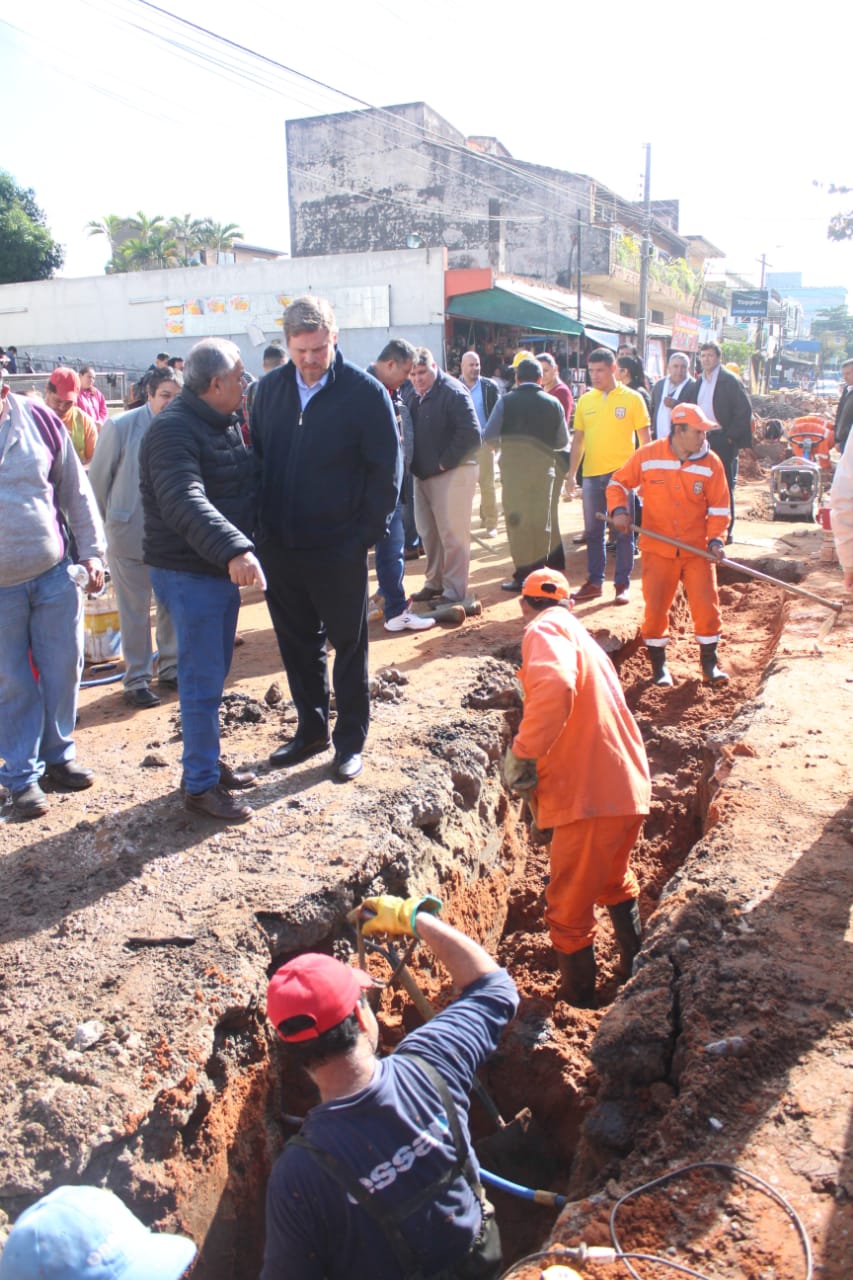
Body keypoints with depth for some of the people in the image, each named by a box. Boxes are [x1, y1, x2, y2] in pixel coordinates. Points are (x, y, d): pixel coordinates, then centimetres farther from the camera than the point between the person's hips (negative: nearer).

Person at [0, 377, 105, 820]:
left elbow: (76, 491, 4)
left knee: (62, 671, 11)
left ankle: (58, 755, 31)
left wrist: (91, 550, 3)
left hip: (55, 575, 2)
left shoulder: (38, 418, -4)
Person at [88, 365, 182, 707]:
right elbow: (98, 478, -2)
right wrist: (106, 523, 5)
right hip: (130, 535, -3)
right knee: (134, 611, 6)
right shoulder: (121, 427, -12)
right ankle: (136, 680, 17)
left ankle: (170, 669, 28)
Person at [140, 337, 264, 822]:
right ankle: (200, 785, 9)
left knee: (214, 675, 18)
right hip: (190, 574, -9)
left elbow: (244, 485, 22)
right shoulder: (174, 430, -20)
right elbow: (185, 502, -35)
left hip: (226, 566, 9)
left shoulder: (226, 422, 11)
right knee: (202, 681, -3)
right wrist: (232, 549, -48)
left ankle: (210, 761, 32)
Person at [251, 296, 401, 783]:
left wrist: (367, 533, -12)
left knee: (349, 646, 9)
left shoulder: (365, 392, -9)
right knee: (297, 644, 16)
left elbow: (387, 468, -8)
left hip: (339, 549, -4)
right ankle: (311, 728, 32)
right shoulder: (270, 387, 4)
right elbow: (256, 455, 12)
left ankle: (351, 739, 23)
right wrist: (259, 525, 4)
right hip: (279, 546, 5)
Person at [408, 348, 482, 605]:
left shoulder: (453, 392, -14)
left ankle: (455, 592, 4)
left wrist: (445, 462, -17)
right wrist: (415, 464, 5)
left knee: (452, 534, -3)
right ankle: (435, 582, 29)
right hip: (423, 473, 9)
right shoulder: (418, 397, 11)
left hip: (452, 472, -9)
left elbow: (471, 434, -22)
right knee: (428, 532, 15)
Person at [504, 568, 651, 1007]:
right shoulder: (579, 635, 21)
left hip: (592, 795, -10)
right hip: (628, 786, 10)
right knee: (614, 881, 33)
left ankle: (578, 1004, 19)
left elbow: (554, 687, -31)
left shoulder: (545, 630, -8)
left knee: (568, 911, 6)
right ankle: (637, 970, 50)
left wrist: (523, 753, -22)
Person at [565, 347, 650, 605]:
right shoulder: (585, 400, 7)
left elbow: (644, 439, 0)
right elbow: (578, 439, 11)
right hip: (591, 474, 3)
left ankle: (622, 584, 10)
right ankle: (594, 582, 18)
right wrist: (571, 473, 7)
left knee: (623, 531, 2)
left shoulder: (632, 398, -1)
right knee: (593, 531, 9)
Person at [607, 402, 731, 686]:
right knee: (655, 607, 2)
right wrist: (618, 510, -13)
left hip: (697, 549, 1)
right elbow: (618, 483, 5)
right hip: (657, 549, -1)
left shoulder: (711, 463, -2)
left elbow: (719, 508, 2)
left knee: (707, 604, -3)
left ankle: (709, 664, 15)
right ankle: (658, 666, 20)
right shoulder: (647, 456, -6)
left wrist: (716, 540, -11)